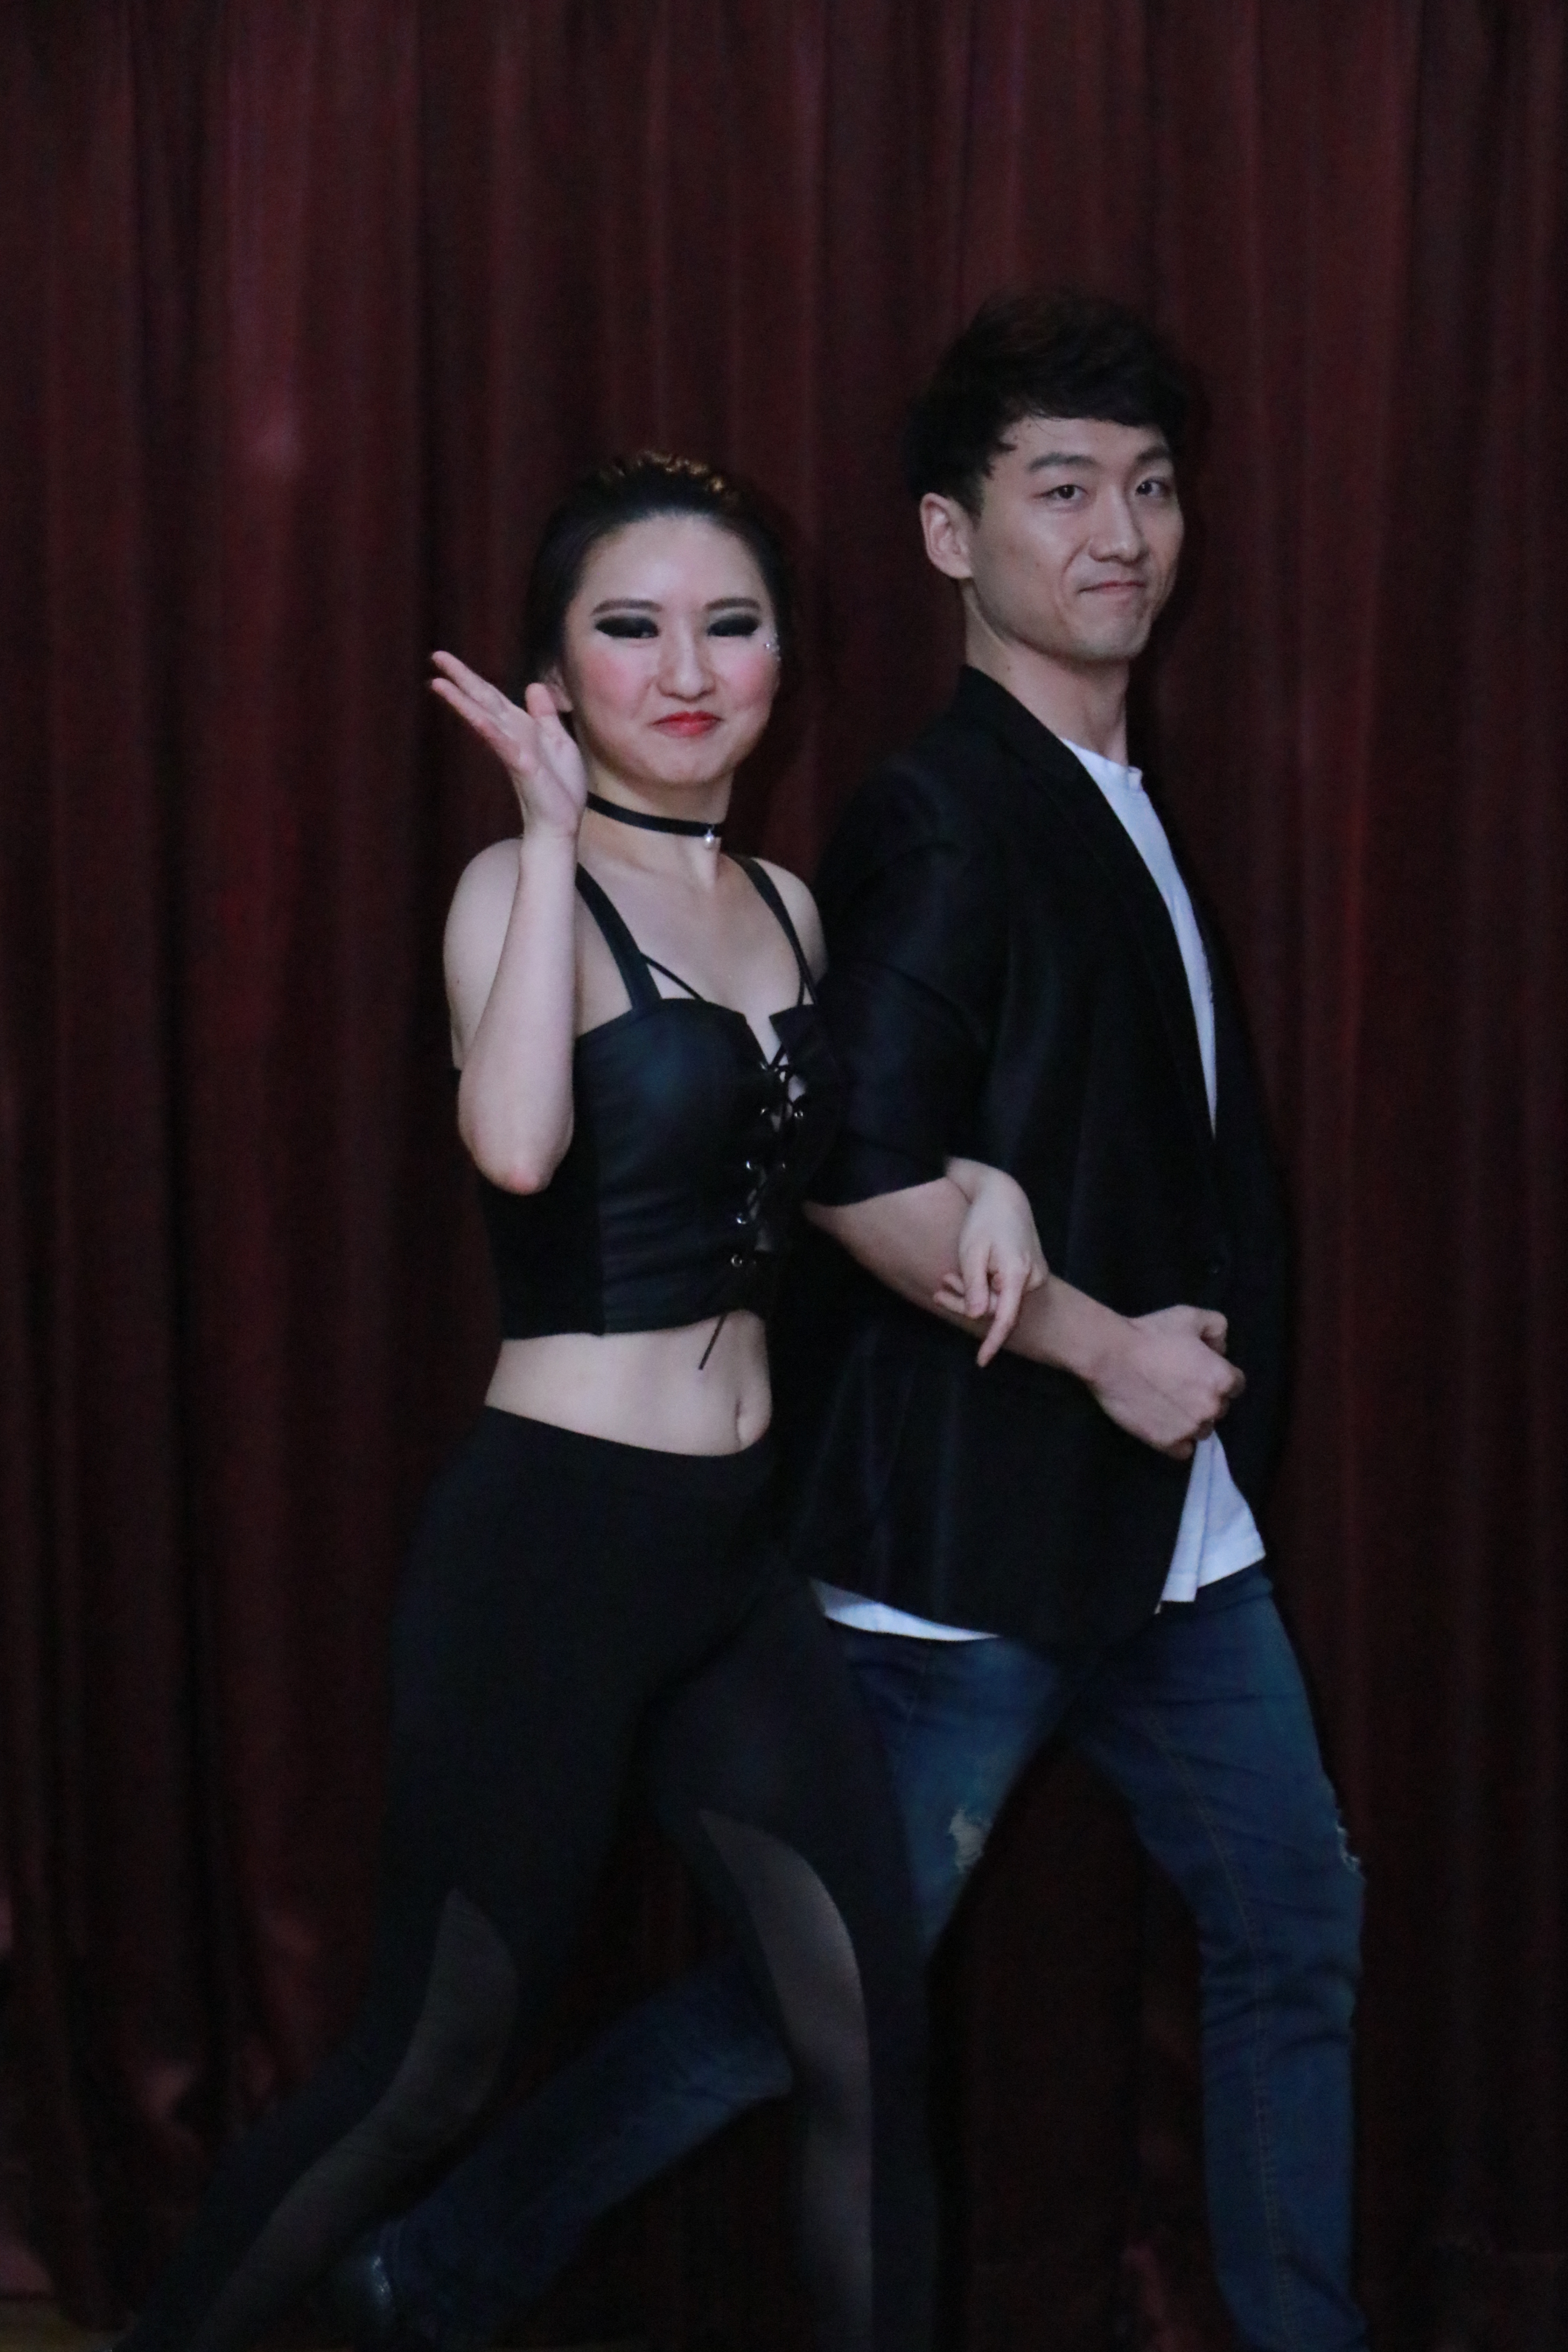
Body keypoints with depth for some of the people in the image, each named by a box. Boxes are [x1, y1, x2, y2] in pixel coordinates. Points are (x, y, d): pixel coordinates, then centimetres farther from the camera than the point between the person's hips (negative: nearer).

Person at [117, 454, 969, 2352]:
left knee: (869, 2044, 4)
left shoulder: (786, 903, 11)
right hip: (552, 1533, -7)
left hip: (737, 1547, 7)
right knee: (432, 2070, 1)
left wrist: (972, 1187, 6)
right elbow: (515, 1144, -31)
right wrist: (554, 831, -24)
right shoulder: (524, 886, -10)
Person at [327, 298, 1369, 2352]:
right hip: (980, 1539, -9)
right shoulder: (941, 818, -16)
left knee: (1297, 1935, 12)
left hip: (1172, 1527, 9)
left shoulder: (1127, 807, 12)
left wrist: (1211, 1367, 12)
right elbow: (862, 1179, -24)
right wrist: (1104, 1346, -17)